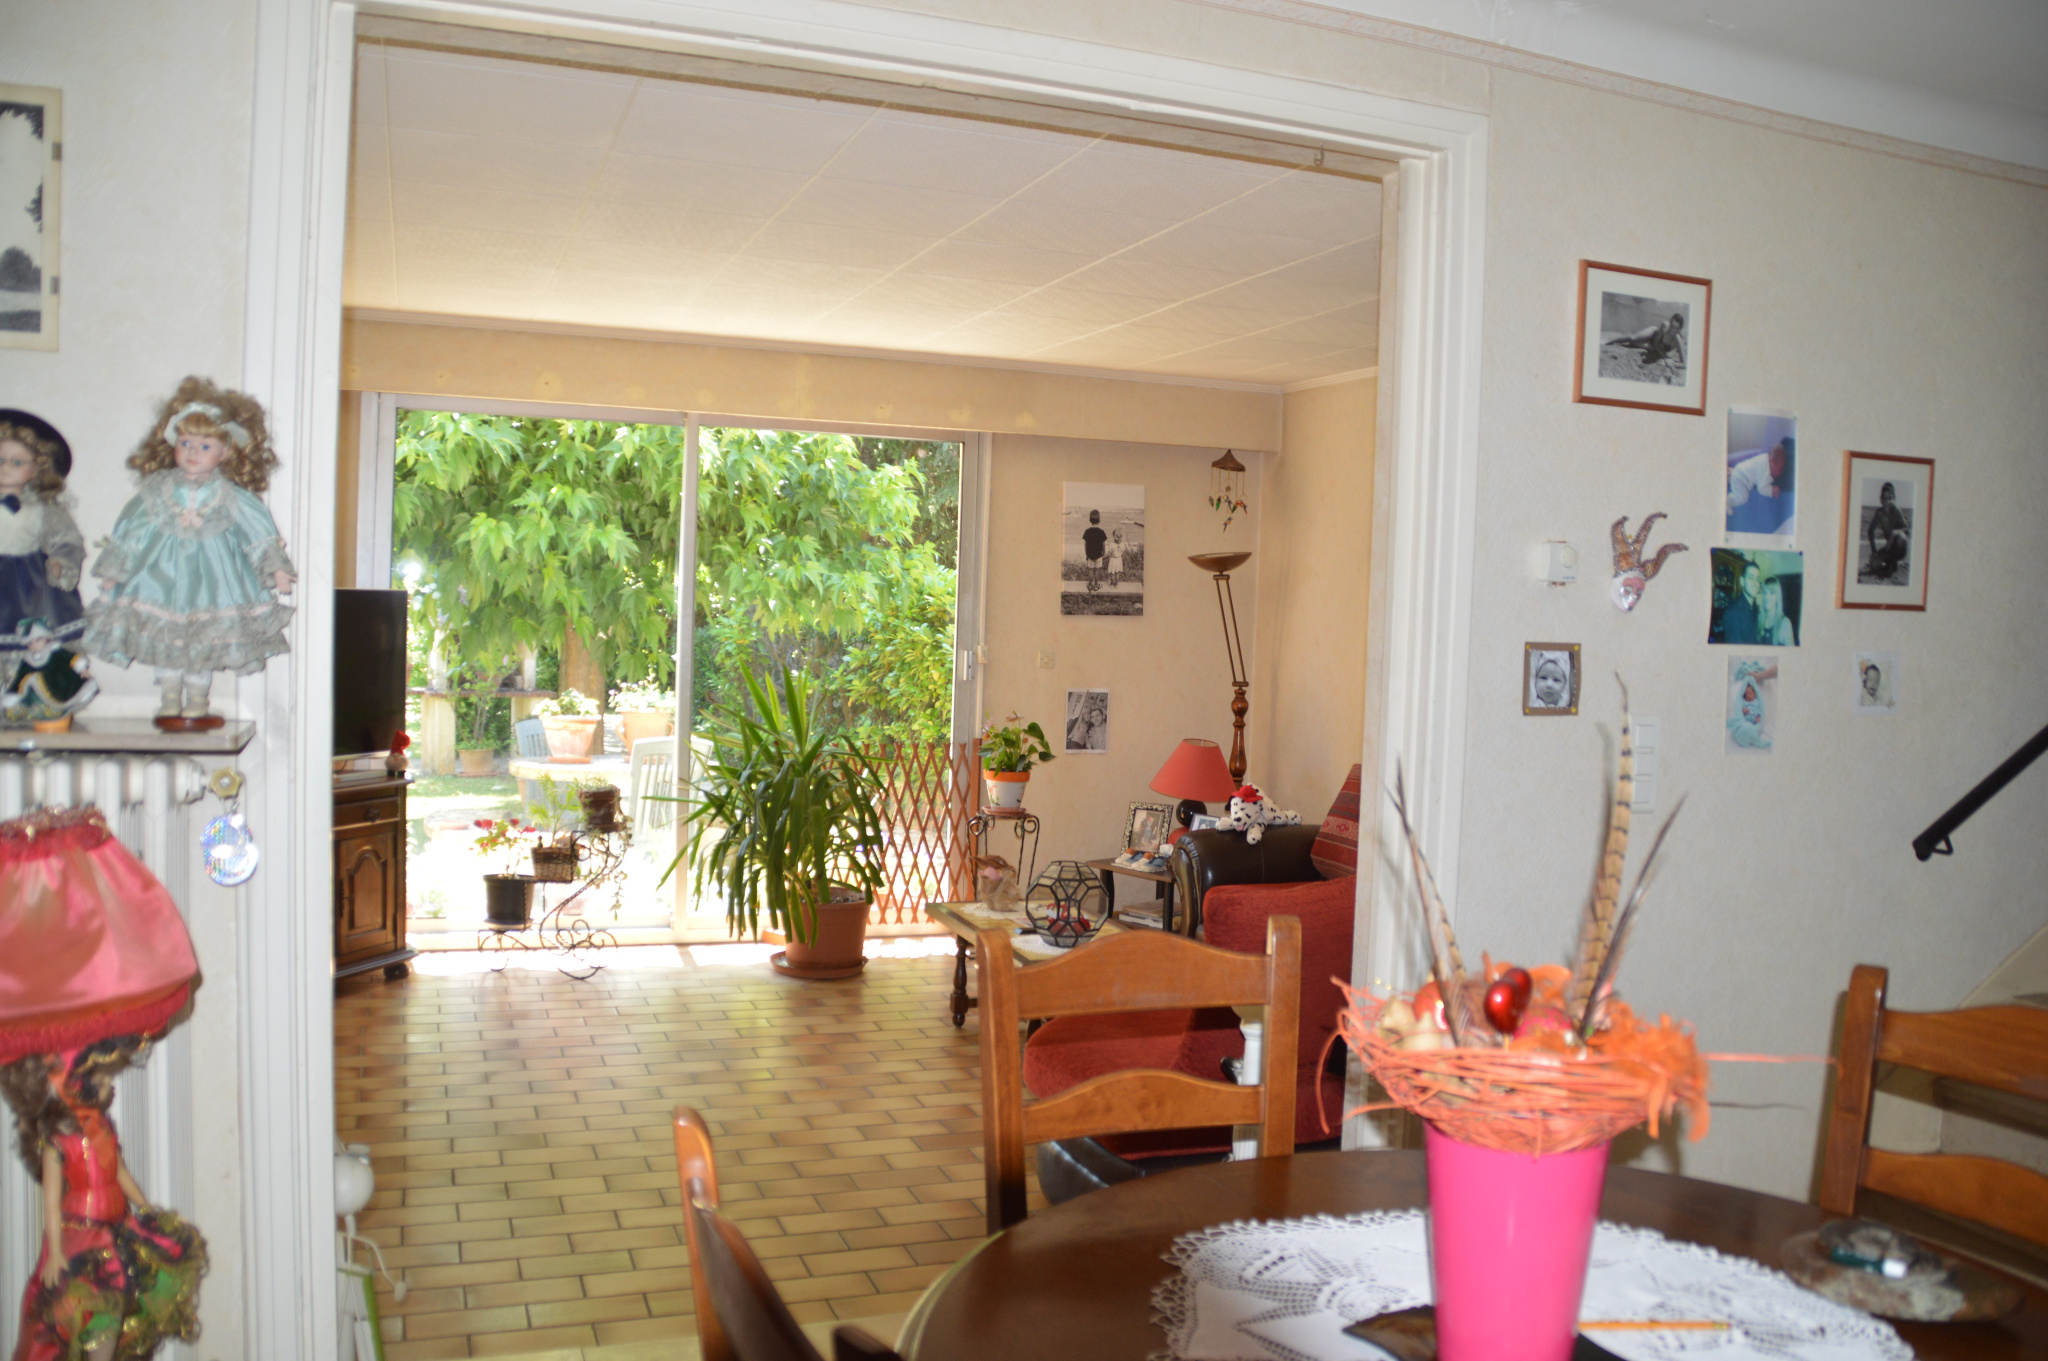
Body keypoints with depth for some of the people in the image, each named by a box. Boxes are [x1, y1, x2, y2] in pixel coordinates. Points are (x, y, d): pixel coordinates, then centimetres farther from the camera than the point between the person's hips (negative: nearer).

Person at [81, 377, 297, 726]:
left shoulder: (231, 498, -5)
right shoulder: (158, 490, 0)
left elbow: (259, 534, -4)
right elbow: (130, 533, 6)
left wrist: (275, 568, -12)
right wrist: (113, 571, 7)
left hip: (210, 573, -2)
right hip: (164, 571, 2)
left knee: (204, 646, 3)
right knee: (165, 645, 7)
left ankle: (196, 703, 15)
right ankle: (170, 702, 18)